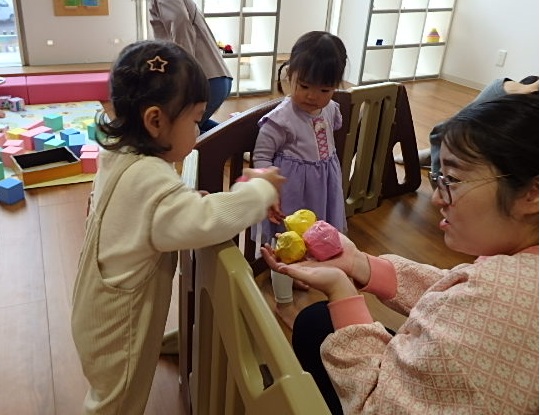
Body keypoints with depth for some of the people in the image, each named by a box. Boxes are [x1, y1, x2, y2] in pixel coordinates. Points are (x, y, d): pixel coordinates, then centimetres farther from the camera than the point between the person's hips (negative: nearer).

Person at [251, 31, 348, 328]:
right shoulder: (280, 119, -24)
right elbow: (261, 156, -21)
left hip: (322, 188, 7)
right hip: (292, 191, -7)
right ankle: (284, 303, 28)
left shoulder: (330, 109, -3)